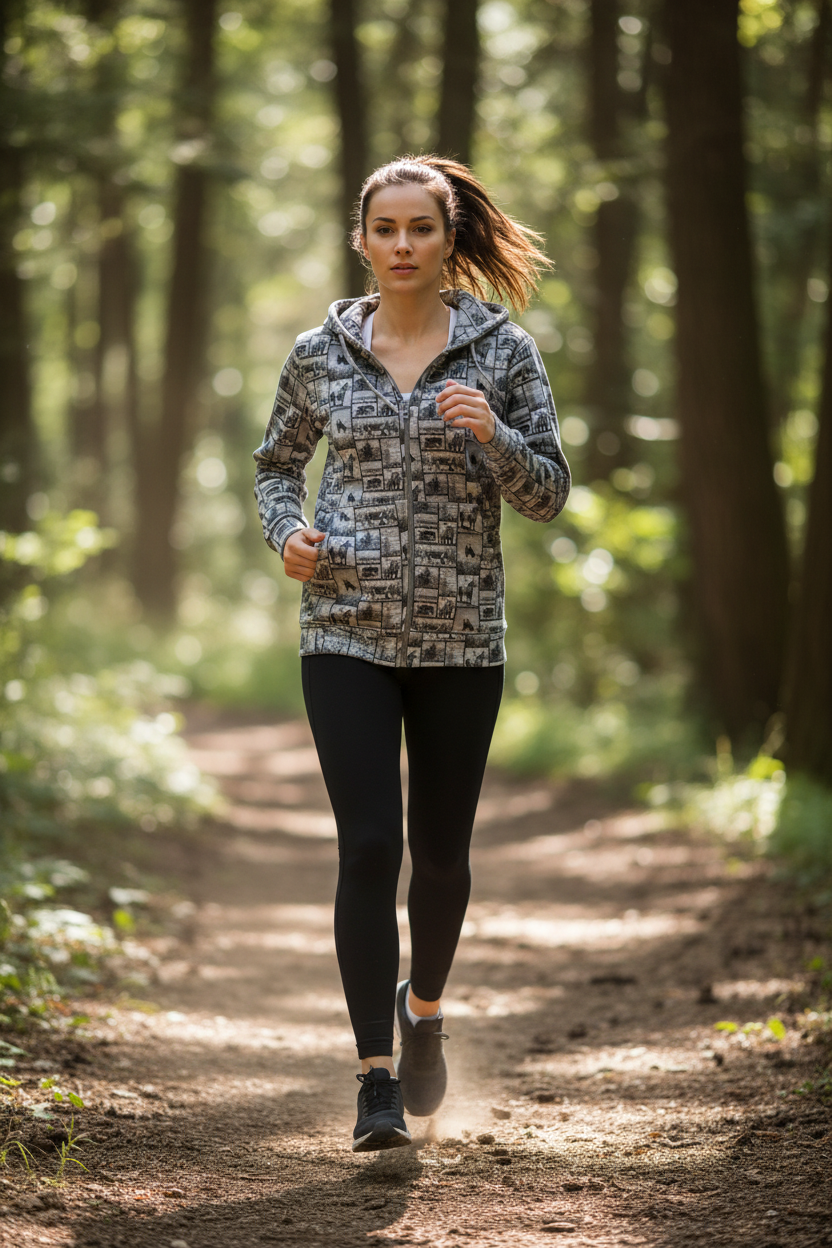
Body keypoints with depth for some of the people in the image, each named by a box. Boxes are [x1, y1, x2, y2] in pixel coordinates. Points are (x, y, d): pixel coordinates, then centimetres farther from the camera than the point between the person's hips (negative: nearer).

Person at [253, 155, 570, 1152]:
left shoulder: (502, 350, 1)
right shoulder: (322, 353, 4)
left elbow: (547, 495, 0)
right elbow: (276, 464, 18)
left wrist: (493, 437, -19)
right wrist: (289, 536, -2)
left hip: (460, 637, 0)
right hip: (348, 631, 0)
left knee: (441, 851, 9)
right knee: (368, 846, -10)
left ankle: (423, 1007, 38)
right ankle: (377, 1080, -6)